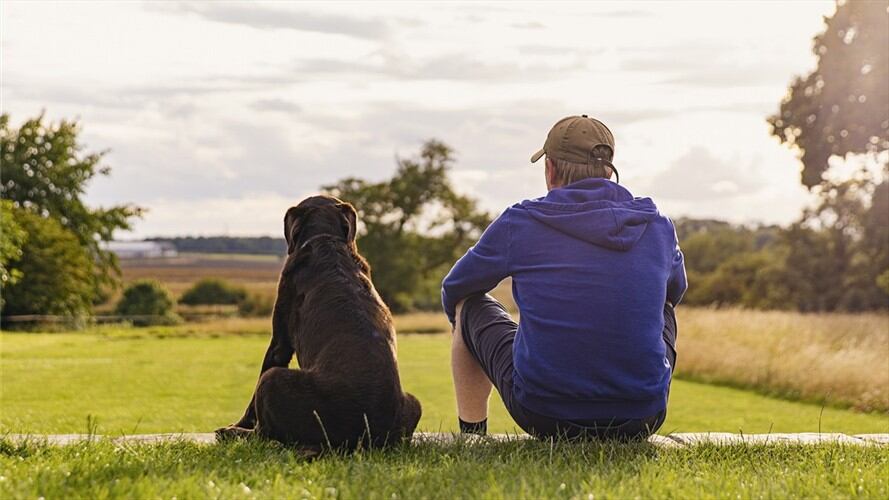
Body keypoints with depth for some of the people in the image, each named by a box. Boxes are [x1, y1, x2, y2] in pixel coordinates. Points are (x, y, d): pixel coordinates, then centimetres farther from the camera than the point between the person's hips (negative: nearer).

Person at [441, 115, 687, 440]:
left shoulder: (519, 222, -4)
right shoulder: (659, 227, 2)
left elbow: (454, 290, 14)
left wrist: (462, 325, 38)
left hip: (543, 415, -2)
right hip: (642, 421, 2)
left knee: (470, 304, 23)